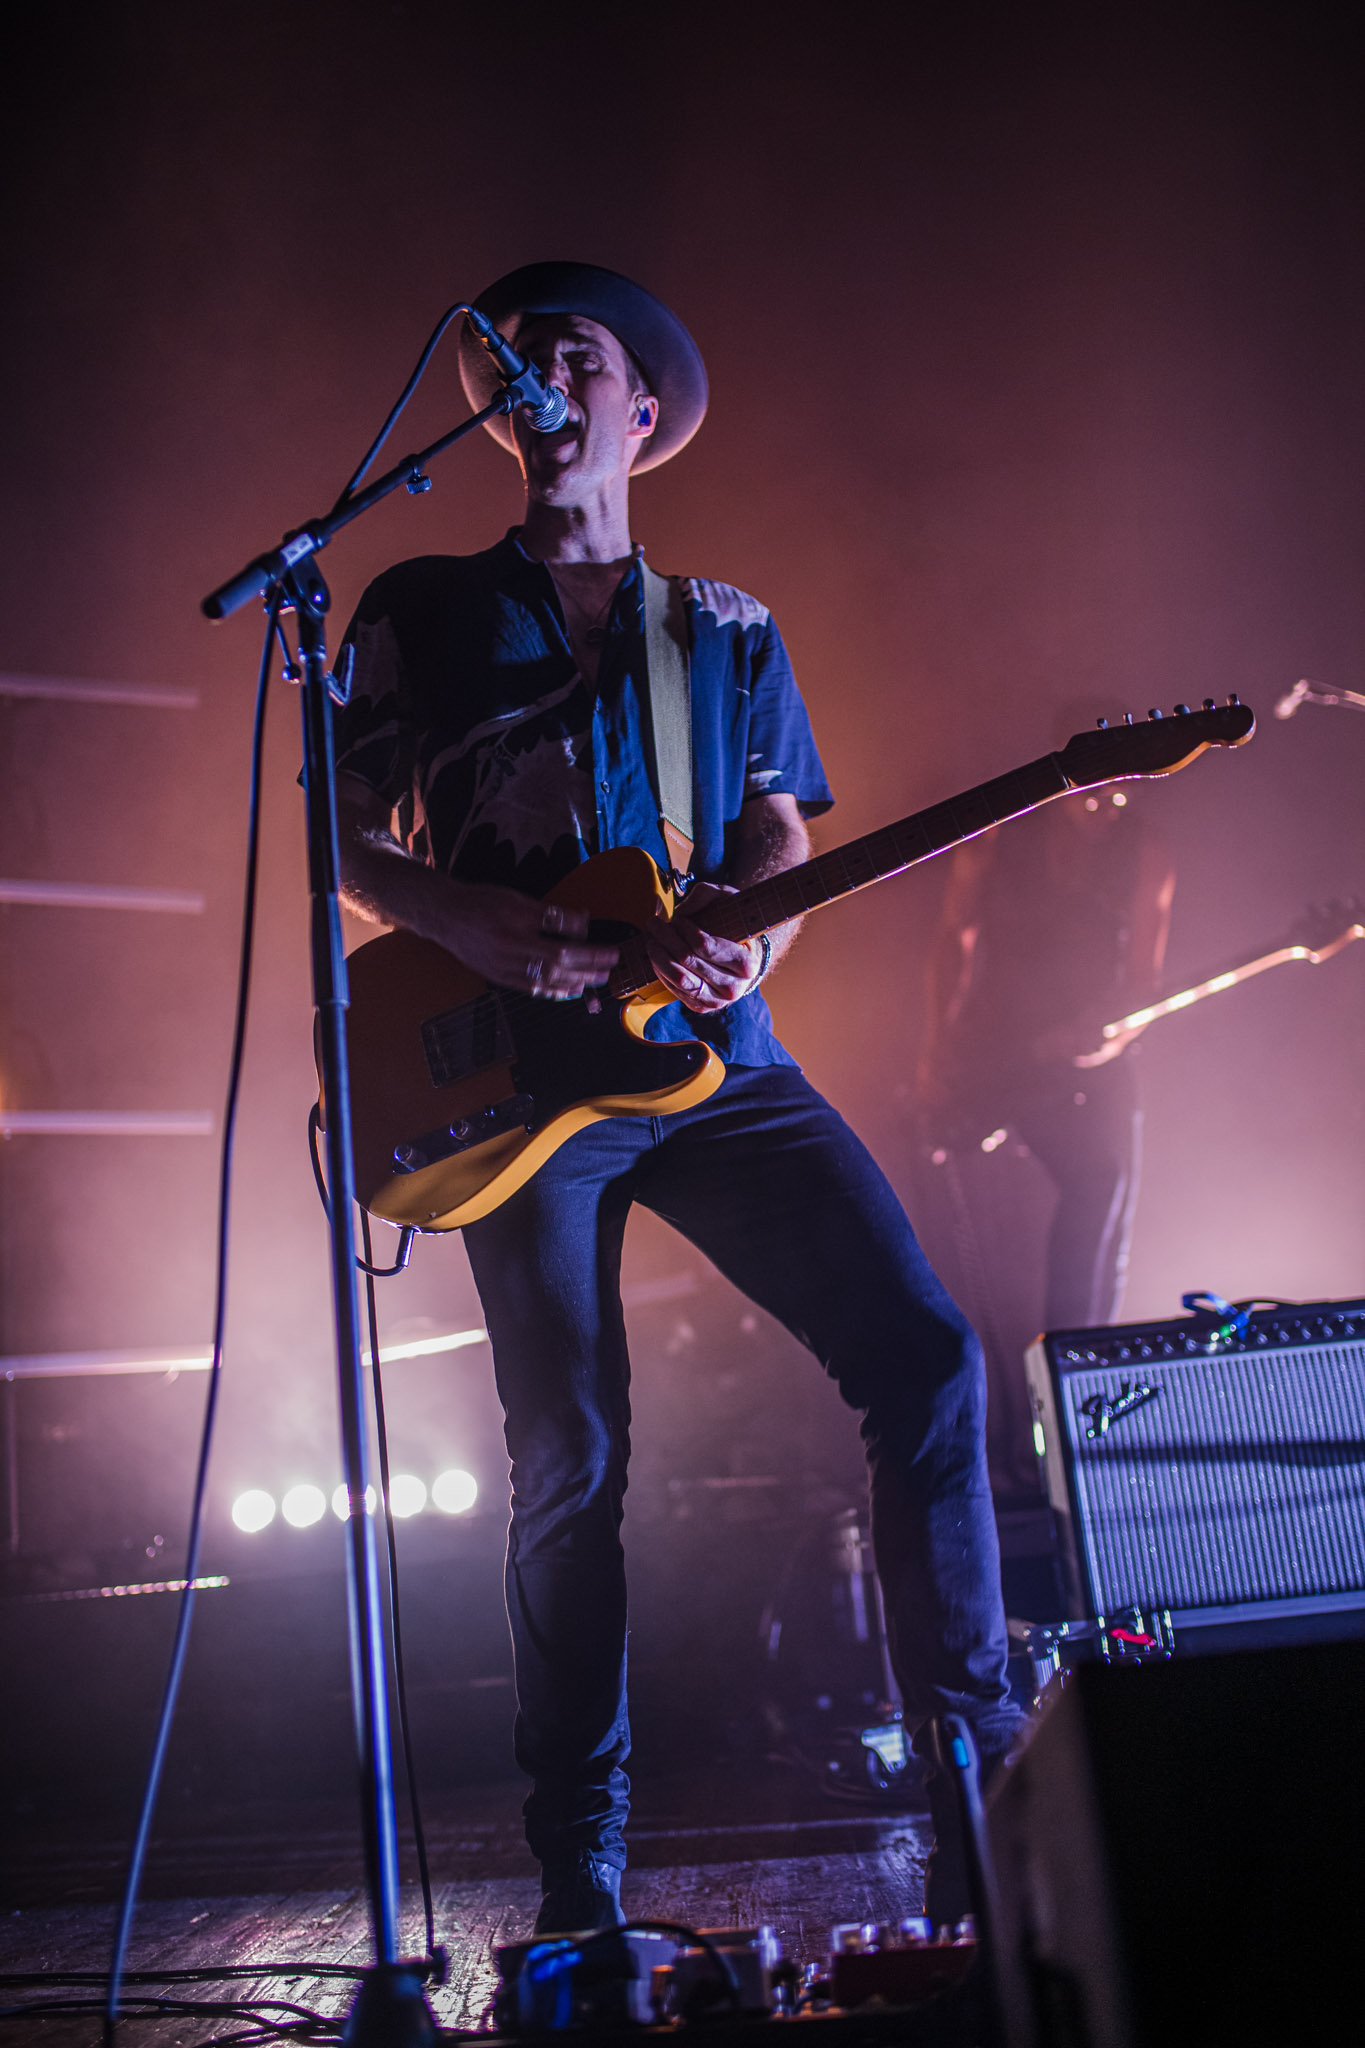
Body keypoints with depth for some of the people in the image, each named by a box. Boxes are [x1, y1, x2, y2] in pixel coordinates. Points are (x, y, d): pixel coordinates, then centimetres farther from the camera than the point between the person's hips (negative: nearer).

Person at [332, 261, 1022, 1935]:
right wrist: (467, 923, -12)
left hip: (712, 1058, 3)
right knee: (570, 1461, -4)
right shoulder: (420, 613, 12)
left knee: (924, 1350, -13)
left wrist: (743, 945, -12)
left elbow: (779, 842, 12)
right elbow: (346, 841, 8)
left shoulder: (733, 634, 18)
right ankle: (580, 1873, 10)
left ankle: (974, 1762, -2)